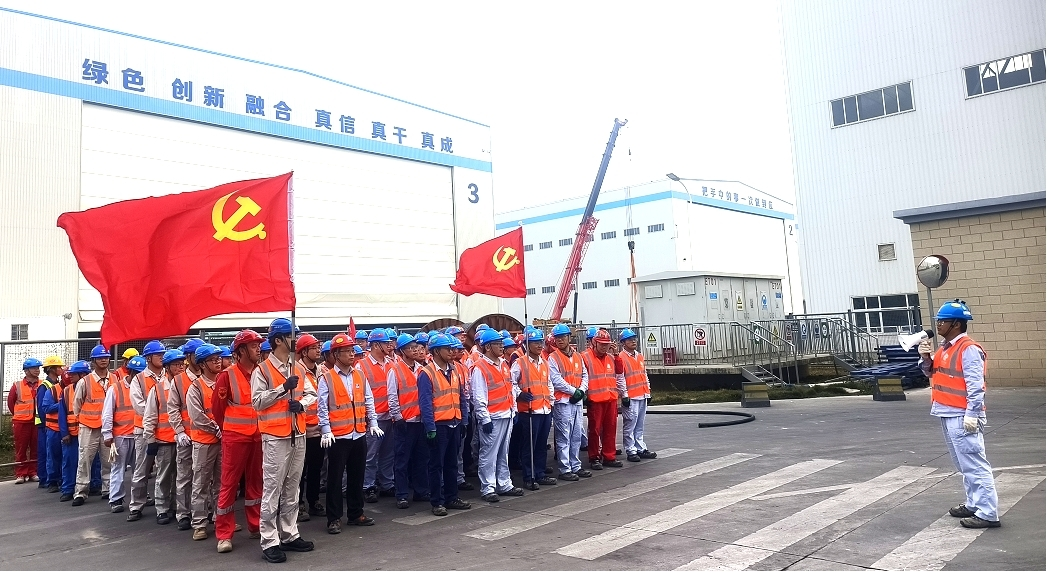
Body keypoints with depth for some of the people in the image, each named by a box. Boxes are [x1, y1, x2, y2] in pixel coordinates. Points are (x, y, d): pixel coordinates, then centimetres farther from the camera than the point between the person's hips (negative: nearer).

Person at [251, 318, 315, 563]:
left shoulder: (298, 369, 11)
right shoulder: (262, 370, -8)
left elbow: (311, 393, 13)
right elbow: (257, 401, -14)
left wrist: (302, 403, -7)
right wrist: (283, 388, -21)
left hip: (298, 434, 7)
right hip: (275, 437, -6)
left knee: (292, 488, 13)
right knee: (272, 489, -2)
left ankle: (289, 535, 23)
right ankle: (270, 542, 5)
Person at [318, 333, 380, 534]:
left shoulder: (360, 376, 9)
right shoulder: (326, 378, -5)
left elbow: (369, 401, 13)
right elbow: (322, 407, -7)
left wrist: (373, 422, 5)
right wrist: (326, 430, -14)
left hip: (359, 434, 5)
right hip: (338, 436, -5)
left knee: (357, 476, 13)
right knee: (335, 477, 3)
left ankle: (356, 514, 25)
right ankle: (334, 519, 13)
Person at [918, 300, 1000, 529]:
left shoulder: (968, 349, -16)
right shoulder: (945, 347, 13)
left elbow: (976, 385, -20)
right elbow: (932, 373, 19)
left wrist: (972, 414, -22)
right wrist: (925, 357, 0)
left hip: (962, 416, -10)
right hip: (948, 415, 10)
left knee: (975, 465, -6)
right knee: (964, 465, 18)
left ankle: (987, 513, -1)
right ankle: (974, 504, 28)